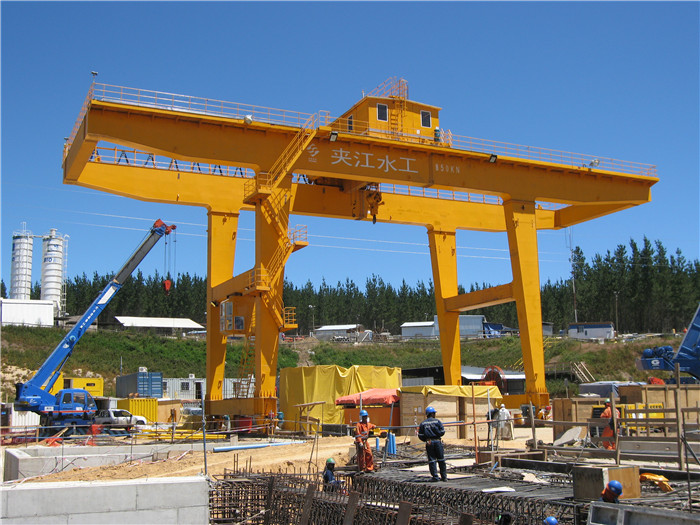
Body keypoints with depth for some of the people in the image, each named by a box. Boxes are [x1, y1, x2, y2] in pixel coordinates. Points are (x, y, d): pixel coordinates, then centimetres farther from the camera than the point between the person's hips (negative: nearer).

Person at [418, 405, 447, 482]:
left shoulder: (423, 423, 4)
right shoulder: (437, 421, -2)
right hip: (437, 441, -1)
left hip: (429, 443, 1)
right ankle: (444, 476, 12)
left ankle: (435, 477, 2)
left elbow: (420, 435, 2)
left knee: (432, 460, 5)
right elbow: (442, 432, -6)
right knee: (441, 460, 8)